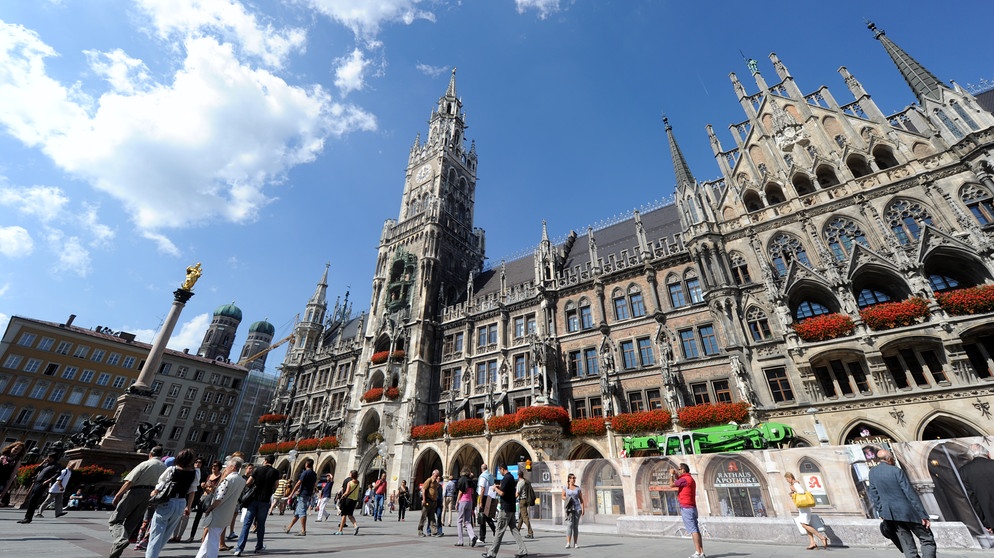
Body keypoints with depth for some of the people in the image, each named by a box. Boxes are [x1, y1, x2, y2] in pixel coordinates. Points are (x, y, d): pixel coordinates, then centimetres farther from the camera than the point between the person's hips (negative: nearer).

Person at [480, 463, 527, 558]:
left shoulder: (506, 478, -18)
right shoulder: (511, 477, 12)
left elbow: (501, 493, -23)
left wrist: (495, 488, -6)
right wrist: (499, 487, 13)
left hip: (505, 508, -9)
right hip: (511, 507, 9)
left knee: (500, 531, -1)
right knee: (514, 529, 11)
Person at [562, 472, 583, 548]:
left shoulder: (578, 488, 9)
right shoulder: (565, 487, 4)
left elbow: (581, 499, 9)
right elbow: (563, 496, 8)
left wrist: (583, 509, 1)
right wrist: (567, 499, -12)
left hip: (577, 508, 2)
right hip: (569, 508, -2)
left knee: (576, 526, 4)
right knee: (570, 525, -14)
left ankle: (575, 543, 12)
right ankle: (568, 543, -14)